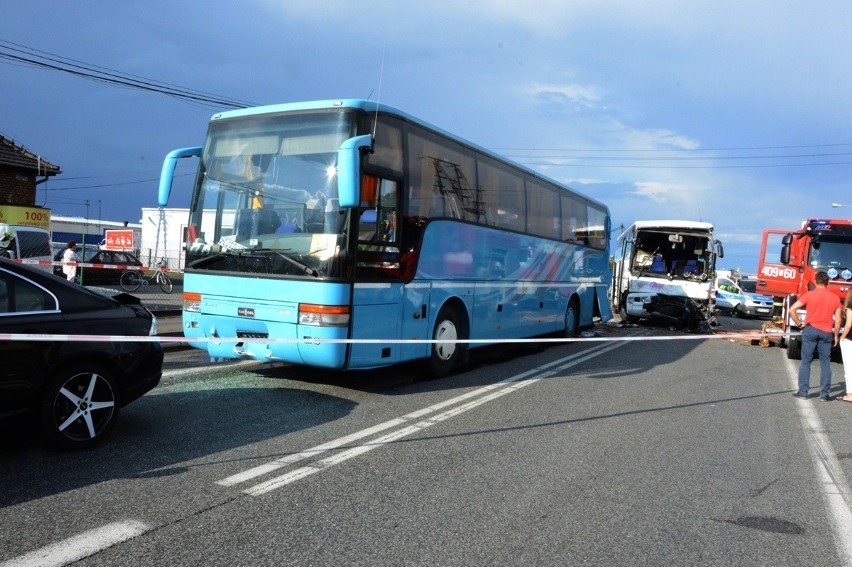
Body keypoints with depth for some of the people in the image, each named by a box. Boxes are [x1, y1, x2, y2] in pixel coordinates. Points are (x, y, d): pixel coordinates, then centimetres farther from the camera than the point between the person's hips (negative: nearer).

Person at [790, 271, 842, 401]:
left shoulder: (809, 295, -4)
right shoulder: (835, 298, 3)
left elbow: (792, 309, -11)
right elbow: (838, 320, 3)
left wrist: (799, 323, 1)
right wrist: (836, 336, 12)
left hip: (811, 330, -2)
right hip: (827, 333, 2)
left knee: (806, 362, 4)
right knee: (825, 363, 8)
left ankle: (803, 392, 5)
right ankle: (825, 394, 10)